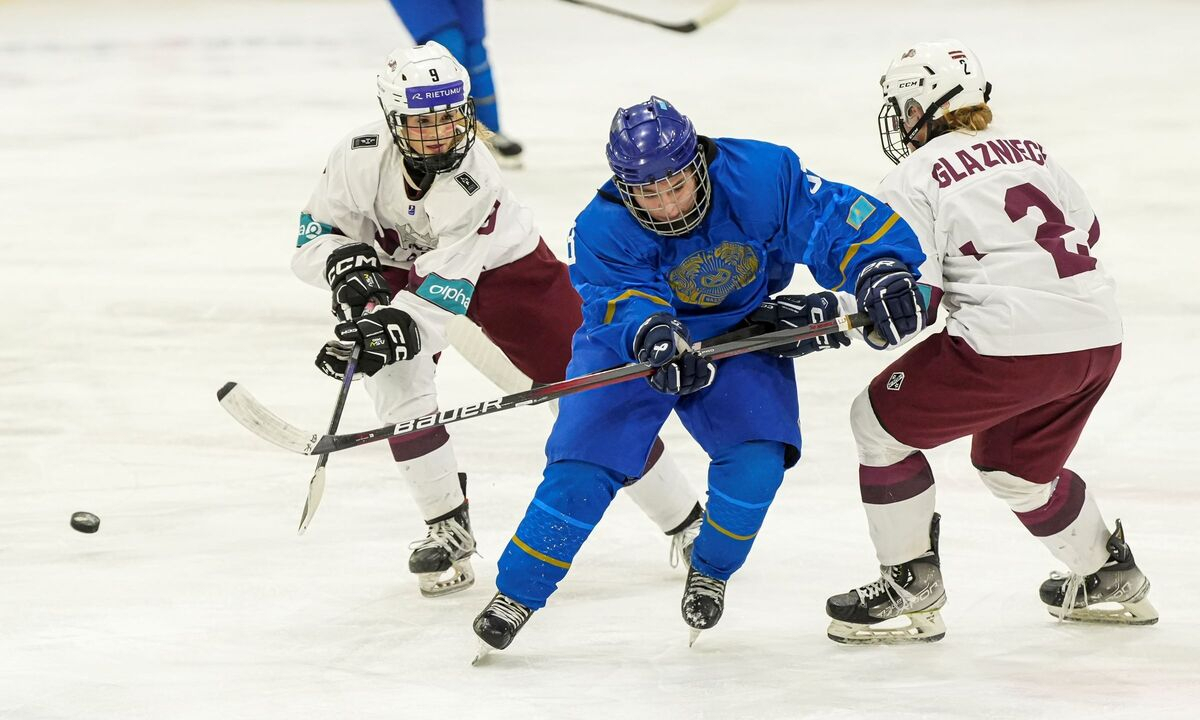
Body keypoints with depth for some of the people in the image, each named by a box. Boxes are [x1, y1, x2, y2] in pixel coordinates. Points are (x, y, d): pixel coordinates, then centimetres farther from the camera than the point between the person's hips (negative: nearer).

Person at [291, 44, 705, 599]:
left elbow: (445, 289, -40)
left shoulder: (475, 182, -36)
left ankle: (685, 520, 8)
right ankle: (448, 529, -5)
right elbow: (313, 235, -15)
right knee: (397, 383, -23)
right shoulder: (362, 158, -27)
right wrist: (342, 265, -35)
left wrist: (400, 325, -54)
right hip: (399, 265, 3)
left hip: (498, 263, -3)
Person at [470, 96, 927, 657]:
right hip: (631, 347, -1)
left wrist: (882, 273, -44)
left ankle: (710, 572, 9)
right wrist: (651, 333, -59)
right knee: (583, 465, -15)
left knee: (756, 456, -20)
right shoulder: (603, 231, -27)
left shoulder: (761, 177, -28)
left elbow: (842, 220, -26)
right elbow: (624, 304, -37)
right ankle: (516, 594, 3)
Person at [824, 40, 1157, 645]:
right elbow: (1084, 232, 26)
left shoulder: (914, 180, -4)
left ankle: (911, 591, 11)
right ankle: (1110, 579, 40)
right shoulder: (1029, 151, 17)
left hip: (1009, 345, -8)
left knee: (881, 424, 10)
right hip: (1097, 340, 8)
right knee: (1015, 464, 32)